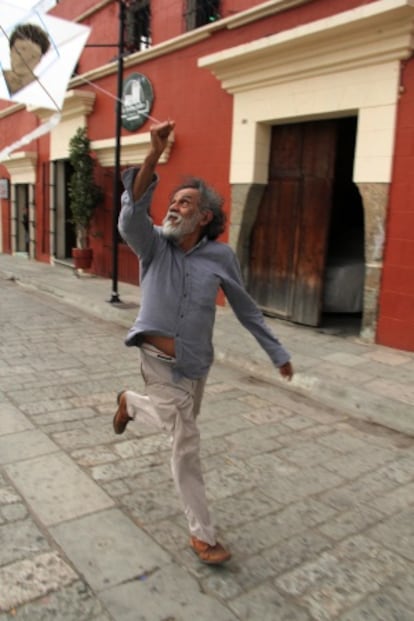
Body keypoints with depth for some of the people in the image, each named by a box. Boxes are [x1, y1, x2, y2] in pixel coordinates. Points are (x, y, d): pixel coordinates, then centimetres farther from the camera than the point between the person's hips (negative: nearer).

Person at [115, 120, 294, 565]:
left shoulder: (220, 256, -5)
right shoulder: (154, 244, -9)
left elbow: (245, 308, 4)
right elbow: (132, 216, -31)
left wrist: (277, 352, 7)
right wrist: (154, 156, -41)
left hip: (195, 362, 3)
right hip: (158, 357, -3)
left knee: (180, 432, 22)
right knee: (186, 440, -7)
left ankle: (132, 403, 54)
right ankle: (202, 535, 11)